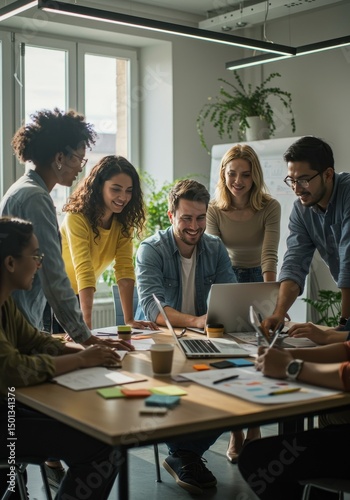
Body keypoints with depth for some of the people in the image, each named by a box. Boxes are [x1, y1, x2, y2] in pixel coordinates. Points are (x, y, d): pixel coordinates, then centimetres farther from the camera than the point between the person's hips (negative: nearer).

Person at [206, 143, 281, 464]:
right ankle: (236, 432, 7)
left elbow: (269, 256, -23)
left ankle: (254, 428, 12)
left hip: (258, 280, -1)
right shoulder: (214, 210, -9)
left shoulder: (270, 208, -13)